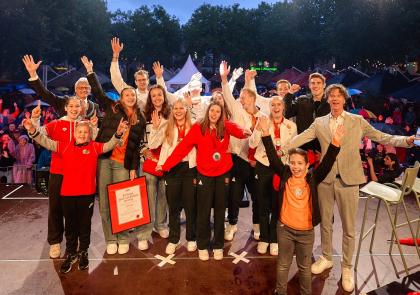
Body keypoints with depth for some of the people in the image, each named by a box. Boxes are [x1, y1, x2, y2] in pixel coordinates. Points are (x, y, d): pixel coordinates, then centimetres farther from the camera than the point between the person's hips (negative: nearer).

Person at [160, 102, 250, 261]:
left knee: (220, 211, 13)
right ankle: (202, 246, 25)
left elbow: (236, 130, -22)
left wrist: (244, 132, -45)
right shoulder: (198, 128, -6)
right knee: (203, 212, 8)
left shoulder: (225, 127, -2)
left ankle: (218, 246, 28)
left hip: (223, 174, 2)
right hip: (205, 175, -1)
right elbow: (182, 147, -9)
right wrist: (166, 165, -13)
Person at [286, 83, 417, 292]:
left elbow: (381, 137, 0)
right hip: (325, 178, 2)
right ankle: (326, 258, 37)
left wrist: (406, 140, -16)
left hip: (348, 179, -1)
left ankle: (347, 267, 28)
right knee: (325, 223, 16)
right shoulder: (319, 123, 5)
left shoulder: (358, 121, 2)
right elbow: (300, 138, -4)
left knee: (349, 228, 8)